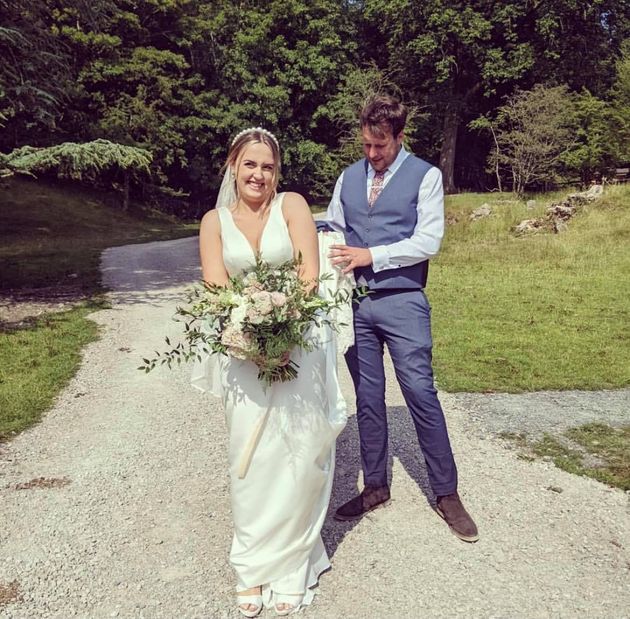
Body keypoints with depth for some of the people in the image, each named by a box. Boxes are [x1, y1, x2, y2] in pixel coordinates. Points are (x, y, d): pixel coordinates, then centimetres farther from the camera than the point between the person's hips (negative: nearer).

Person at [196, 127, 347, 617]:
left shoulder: (292, 205, 2)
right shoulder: (215, 221, 6)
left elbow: (310, 271, -9)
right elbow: (216, 289, -5)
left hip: (302, 341, -1)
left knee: (298, 456, 2)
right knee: (251, 459, 4)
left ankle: (292, 566, 20)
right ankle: (253, 568, 21)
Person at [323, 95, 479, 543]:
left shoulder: (426, 176, -1)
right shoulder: (348, 177, 12)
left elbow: (428, 241, -10)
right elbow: (332, 230, 16)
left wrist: (371, 255, -15)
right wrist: (328, 260, -5)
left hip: (403, 303, -4)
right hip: (354, 303, 4)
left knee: (421, 395, -2)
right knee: (368, 399, 12)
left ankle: (447, 494, 16)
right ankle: (375, 487, 27)